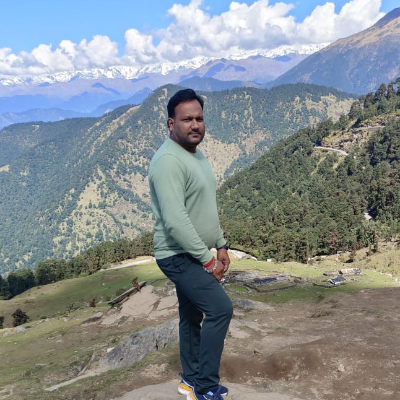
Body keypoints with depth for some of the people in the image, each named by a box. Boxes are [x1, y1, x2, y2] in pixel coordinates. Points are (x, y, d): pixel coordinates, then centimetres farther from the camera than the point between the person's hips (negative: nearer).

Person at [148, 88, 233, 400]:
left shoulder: (198, 156, 11)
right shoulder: (169, 161, -21)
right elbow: (175, 220, -28)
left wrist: (221, 245, 13)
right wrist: (208, 259, -21)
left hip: (194, 255, 10)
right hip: (179, 257, -10)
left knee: (192, 315, 17)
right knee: (220, 308, -14)